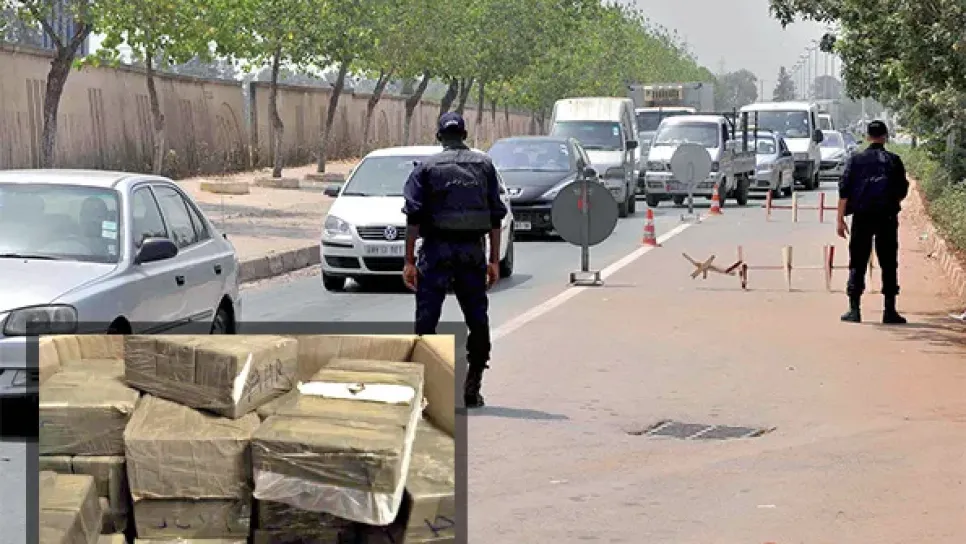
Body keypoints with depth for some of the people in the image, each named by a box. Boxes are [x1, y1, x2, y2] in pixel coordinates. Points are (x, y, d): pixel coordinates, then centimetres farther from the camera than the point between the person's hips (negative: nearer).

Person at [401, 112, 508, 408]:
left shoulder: (427, 167, 1)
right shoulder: (484, 164, 8)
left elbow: (414, 216, -3)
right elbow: (496, 215, 5)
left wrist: (409, 260, -1)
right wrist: (494, 260, 9)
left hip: (437, 250, -2)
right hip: (473, 251, 2)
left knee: (426, 319, 2)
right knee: (478, 320, 9)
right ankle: (472, 389, 8)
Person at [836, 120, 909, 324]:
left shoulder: (856, 160, 2)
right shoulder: (894, 160, 3)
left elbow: (844, 191, -2)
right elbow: (902, 191, 6)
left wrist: (840, 218, 2)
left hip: (862, 216, 0)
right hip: (887, 216, 0)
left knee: (857, 263, 5)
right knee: (889, 263, 5)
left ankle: (854, 309, 2)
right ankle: (890, 311, 3)